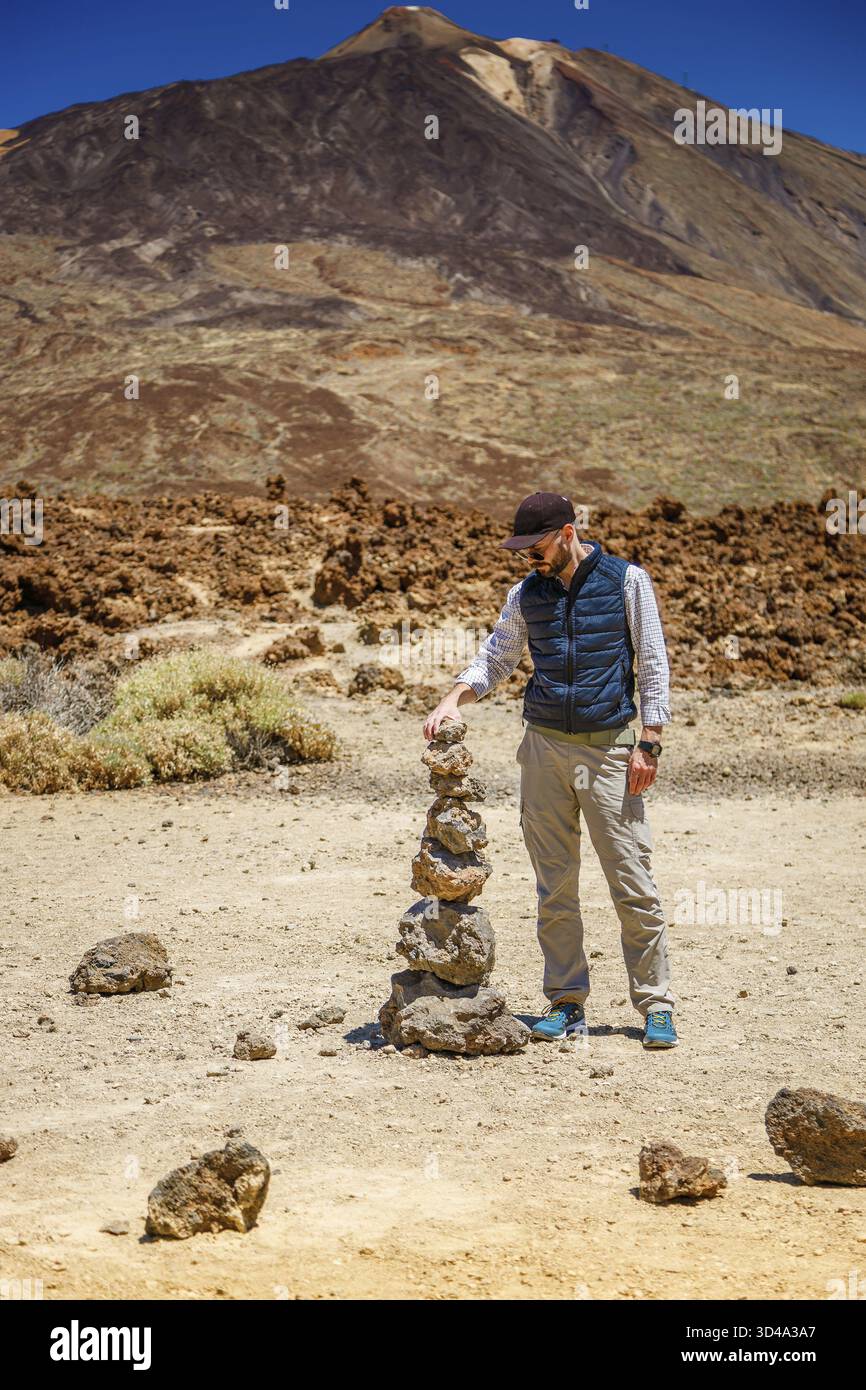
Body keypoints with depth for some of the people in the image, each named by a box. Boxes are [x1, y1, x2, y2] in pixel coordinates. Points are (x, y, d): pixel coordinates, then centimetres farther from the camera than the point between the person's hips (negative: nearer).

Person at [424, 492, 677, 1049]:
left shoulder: (627, 581, -2)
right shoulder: (527, 594, 9)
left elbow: (653, 664, -1)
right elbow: (495, 658, 17)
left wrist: (649, 743, -8)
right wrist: (454, 699, -2)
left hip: (609, 750, -4)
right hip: (545, 747, 4)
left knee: (633, 883, -5)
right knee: (554, 887, 5)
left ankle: (656, 1006, 2)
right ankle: (567, 1002, 14)